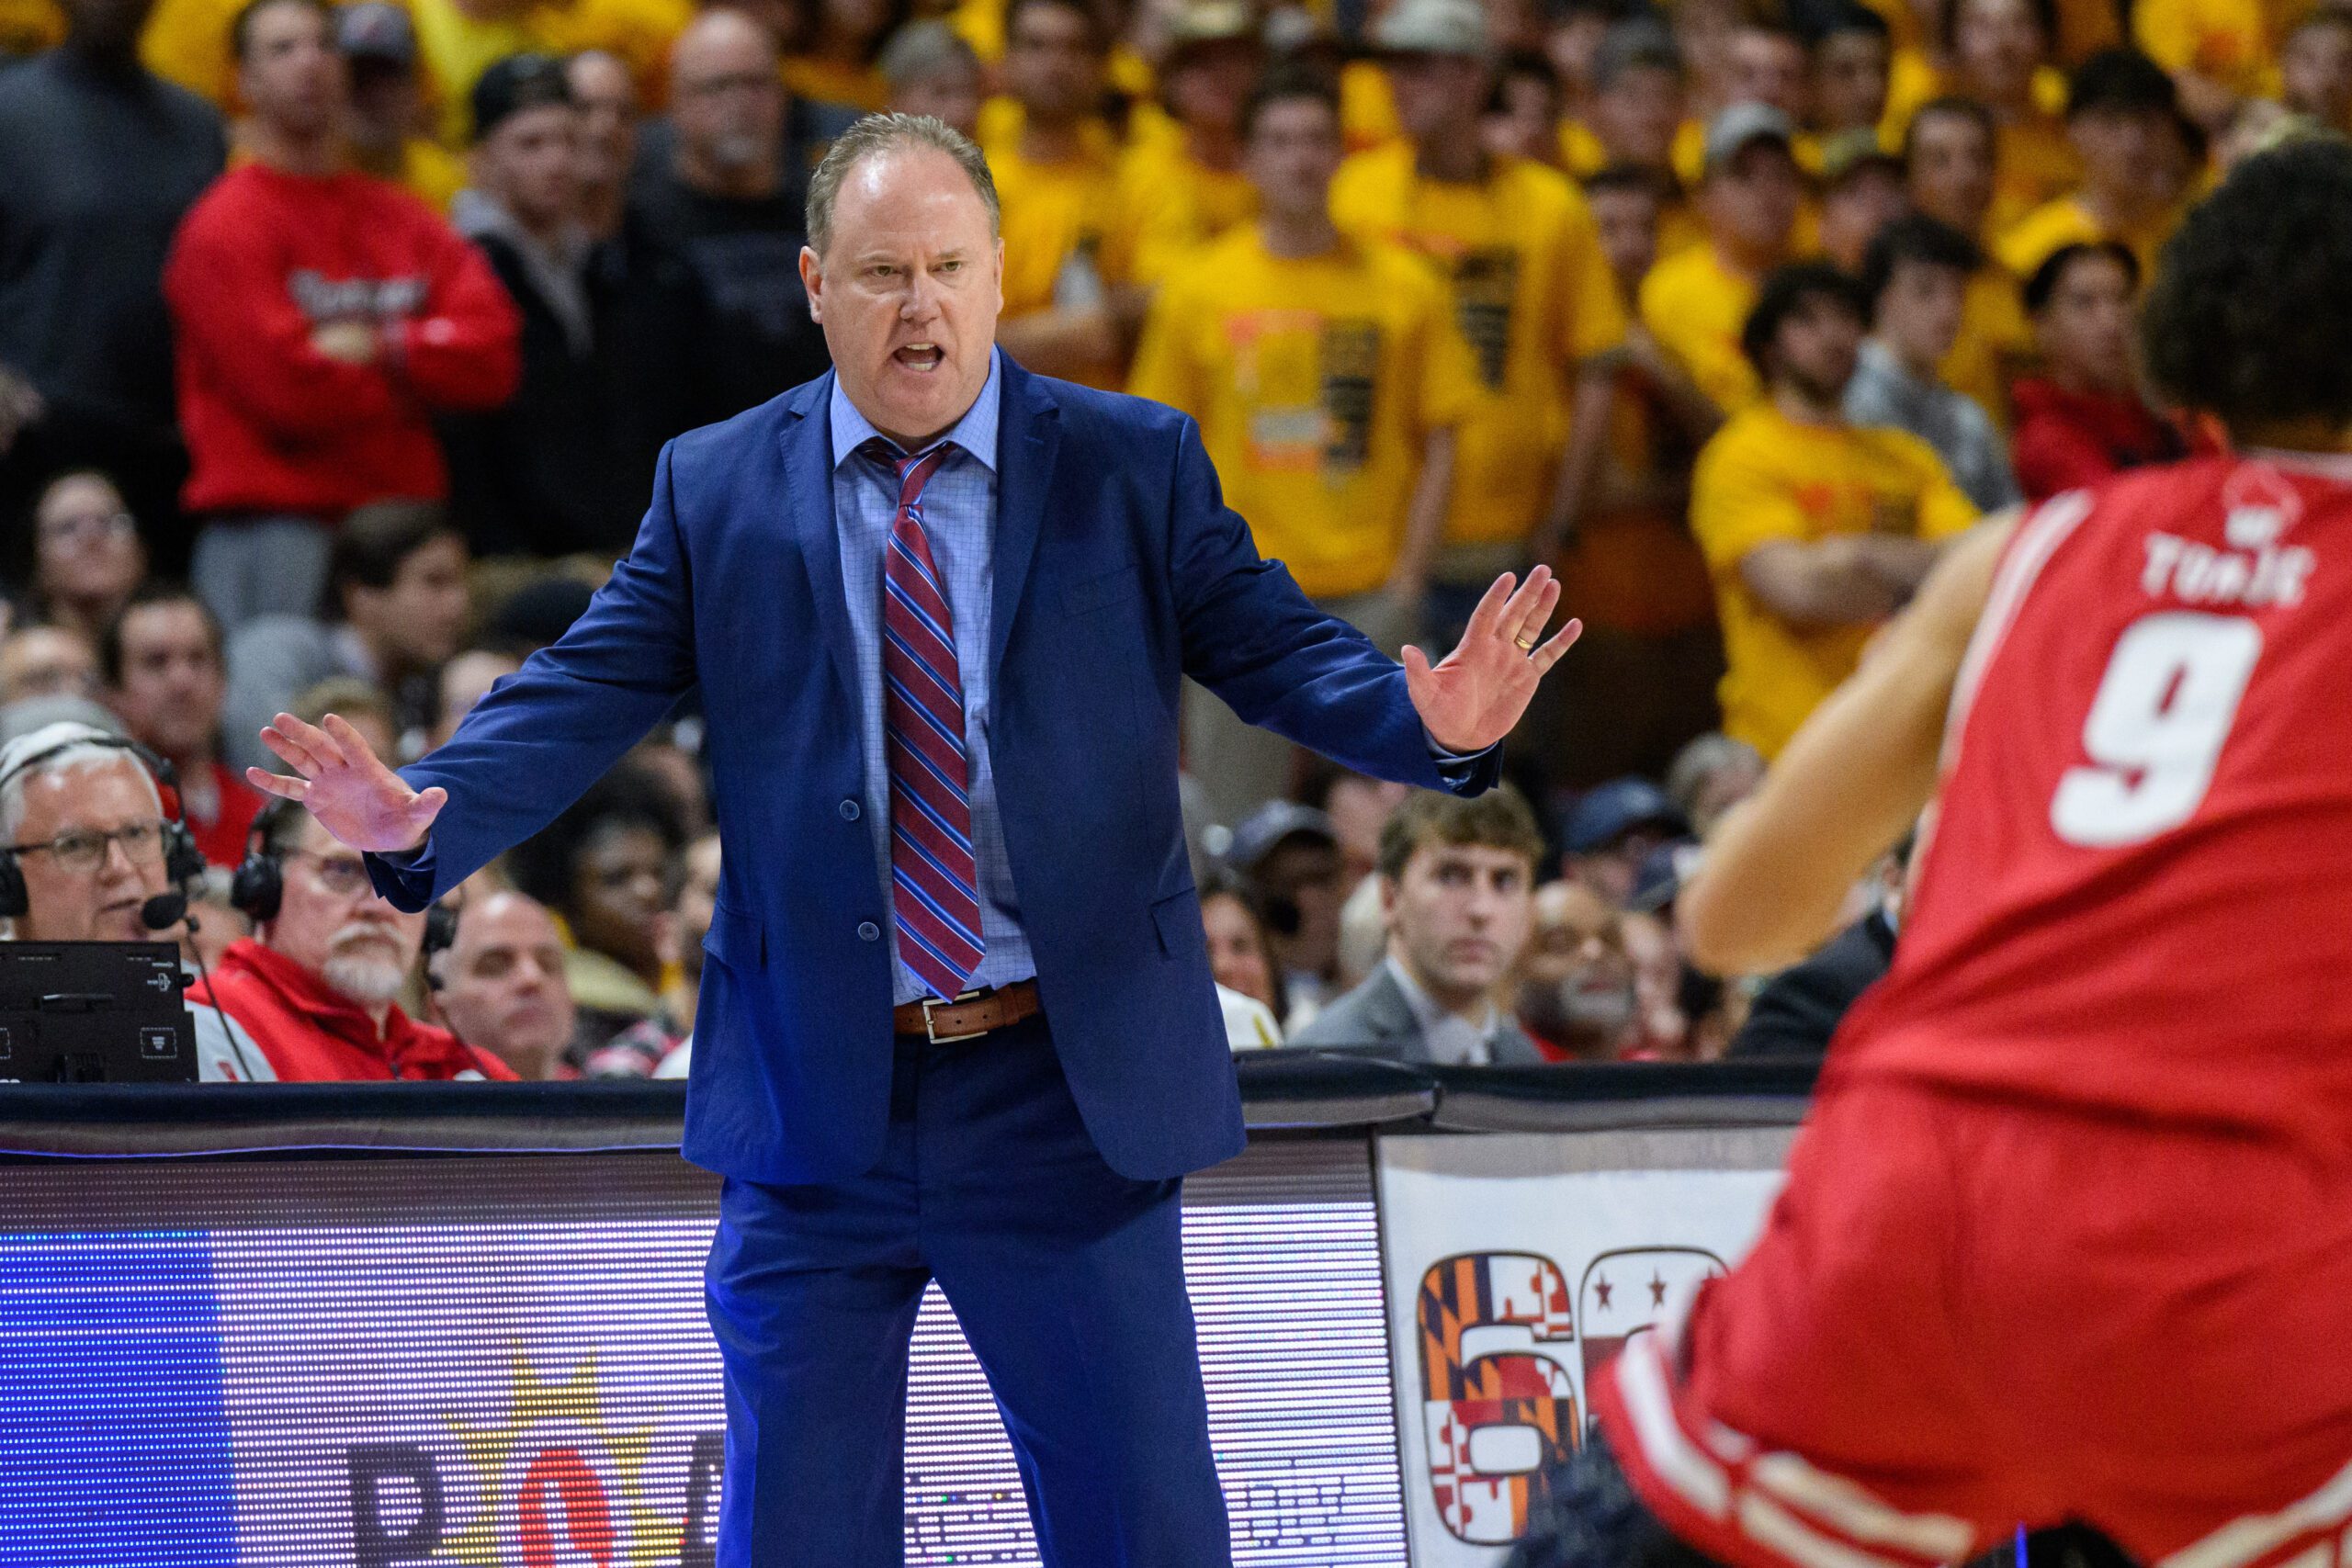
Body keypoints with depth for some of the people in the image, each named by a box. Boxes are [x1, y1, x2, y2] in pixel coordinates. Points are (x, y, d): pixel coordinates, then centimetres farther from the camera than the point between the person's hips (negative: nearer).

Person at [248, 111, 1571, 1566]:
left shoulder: (1135, 466, 3)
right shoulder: (715, 490, 5)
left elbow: (1281, 651, -5)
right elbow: (585, 694, -2)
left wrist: (1434, 724, -26)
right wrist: (425, 811, -21)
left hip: (1071, 1101, -1)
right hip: (816, 1104, 1)